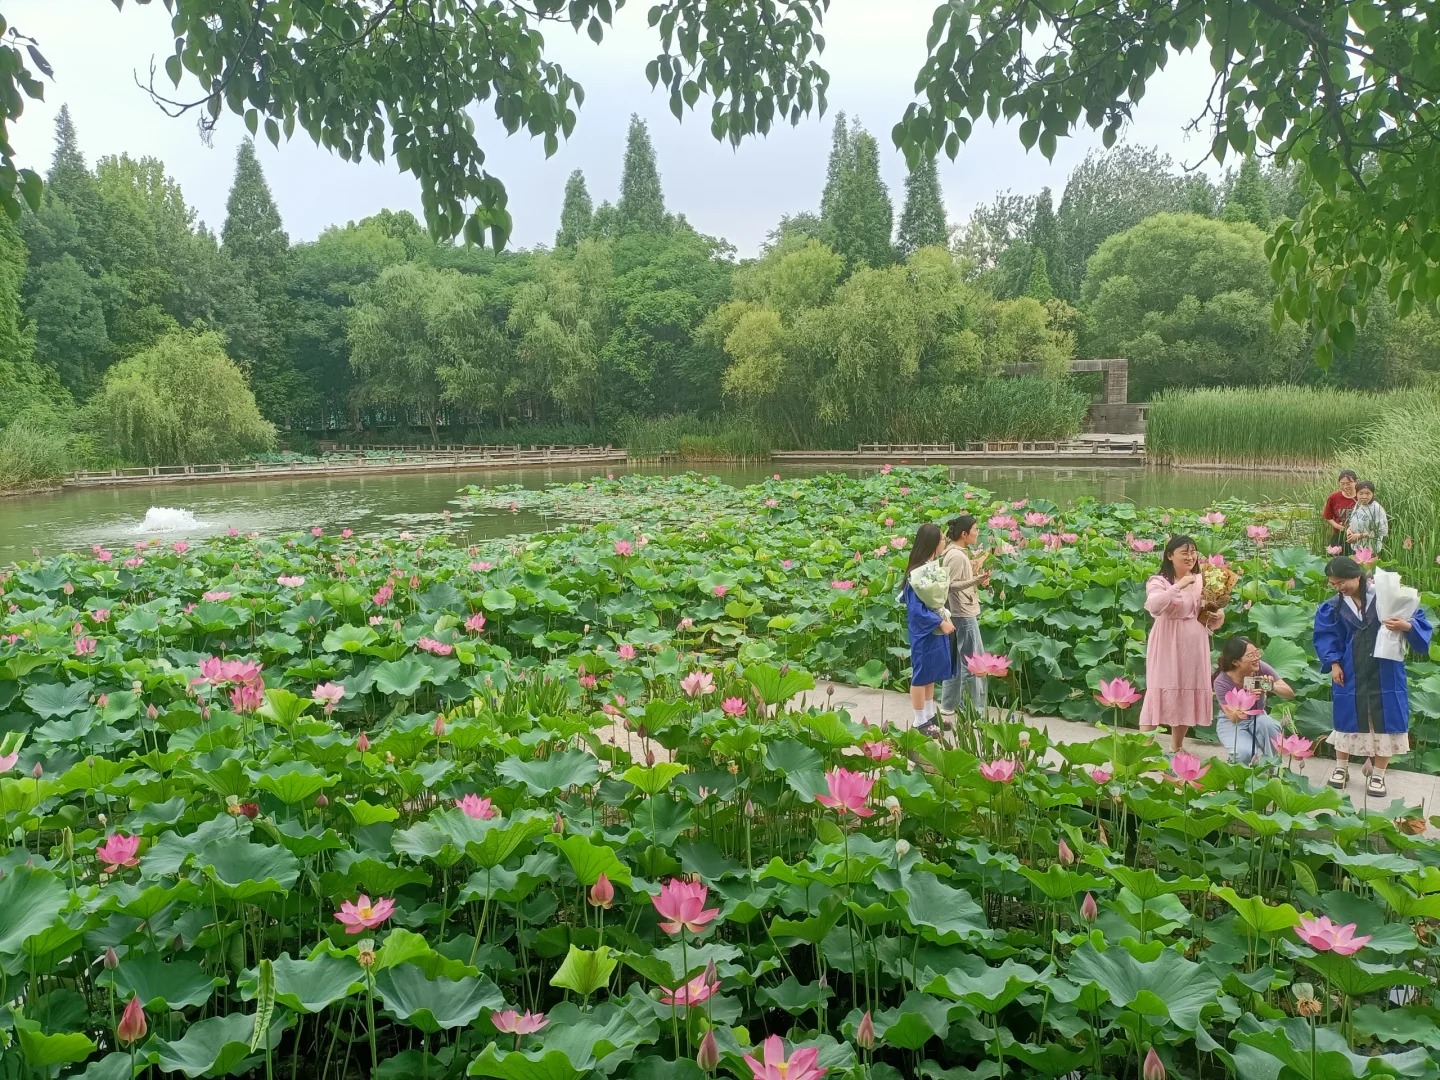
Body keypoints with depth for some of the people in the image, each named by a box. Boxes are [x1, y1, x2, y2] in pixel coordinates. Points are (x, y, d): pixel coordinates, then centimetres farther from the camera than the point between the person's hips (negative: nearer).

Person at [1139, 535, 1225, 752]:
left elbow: (1212, 614, 16)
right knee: (1160, 693, -6)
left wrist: (1217, 617, -7)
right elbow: (1154, 606, -26)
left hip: (1194, 646, 5)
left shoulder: (1202, 581, 9)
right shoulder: (1159, 581, -7)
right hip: (1167, 646, -5)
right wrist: (1178, 586, -29)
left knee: (1188, 695, 10)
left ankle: (1176, 749, 23)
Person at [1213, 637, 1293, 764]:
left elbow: (1290, 693, -15)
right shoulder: (1222, 682, -25)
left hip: (1257, 717, 3)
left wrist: (1273, 687, -38)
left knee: (1271, 725, -32)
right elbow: (1234, 717, -27)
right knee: (1245, 753, -31)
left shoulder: (1261, 668, -19)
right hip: (1231, 723, -3)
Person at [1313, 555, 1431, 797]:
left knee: (1385, 721, 4)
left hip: (1384, 674, -2)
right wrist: (1333, 662, -3)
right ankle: (1341, 768, 26)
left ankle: (1378, 775, 17)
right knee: (1347, 718, 10)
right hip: (1350, 674, 2)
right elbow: (1325, 636, 7)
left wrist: (1406, 626, -27)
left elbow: (1418, 618, -6)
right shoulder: (1334, 606, -1)